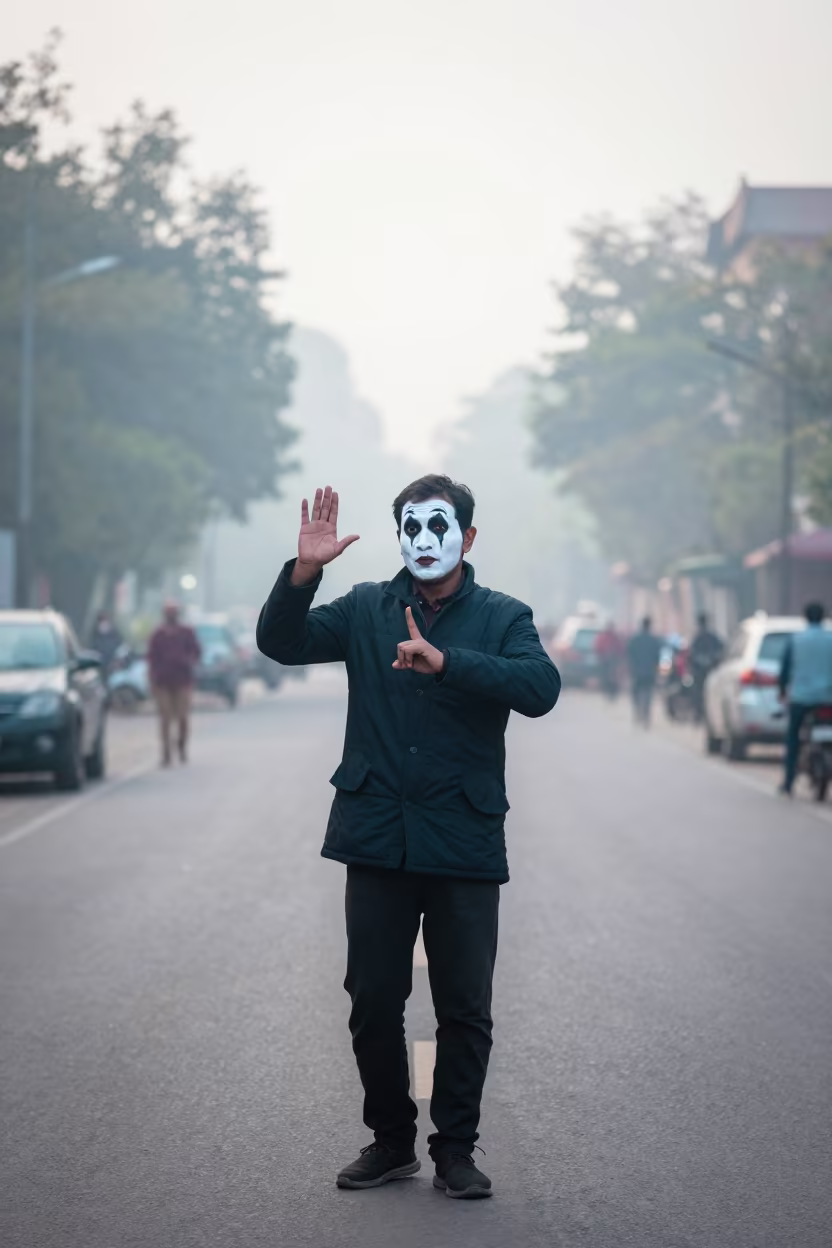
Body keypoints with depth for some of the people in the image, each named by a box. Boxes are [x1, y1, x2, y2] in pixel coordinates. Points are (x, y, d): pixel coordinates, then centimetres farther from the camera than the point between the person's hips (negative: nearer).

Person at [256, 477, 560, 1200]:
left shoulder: (503, 618, 3)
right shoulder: (366, 610, 9)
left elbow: (541, 688, -15)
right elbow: (281, 643, -1)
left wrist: (445, 661, -24)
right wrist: (304, 571, -17)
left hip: (465, 845, -2)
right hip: (378, 841, 2)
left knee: (465, 1010, 4)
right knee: (373, 1003, 7)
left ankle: (455, 1149, 18)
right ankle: (391, 1141, 23)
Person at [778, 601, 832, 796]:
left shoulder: (795, 640, 0)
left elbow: (784, 669, 5)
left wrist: (783, 691, 18)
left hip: (800, 698, 0)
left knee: (793, 740, 10)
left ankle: (788, 783, 7)